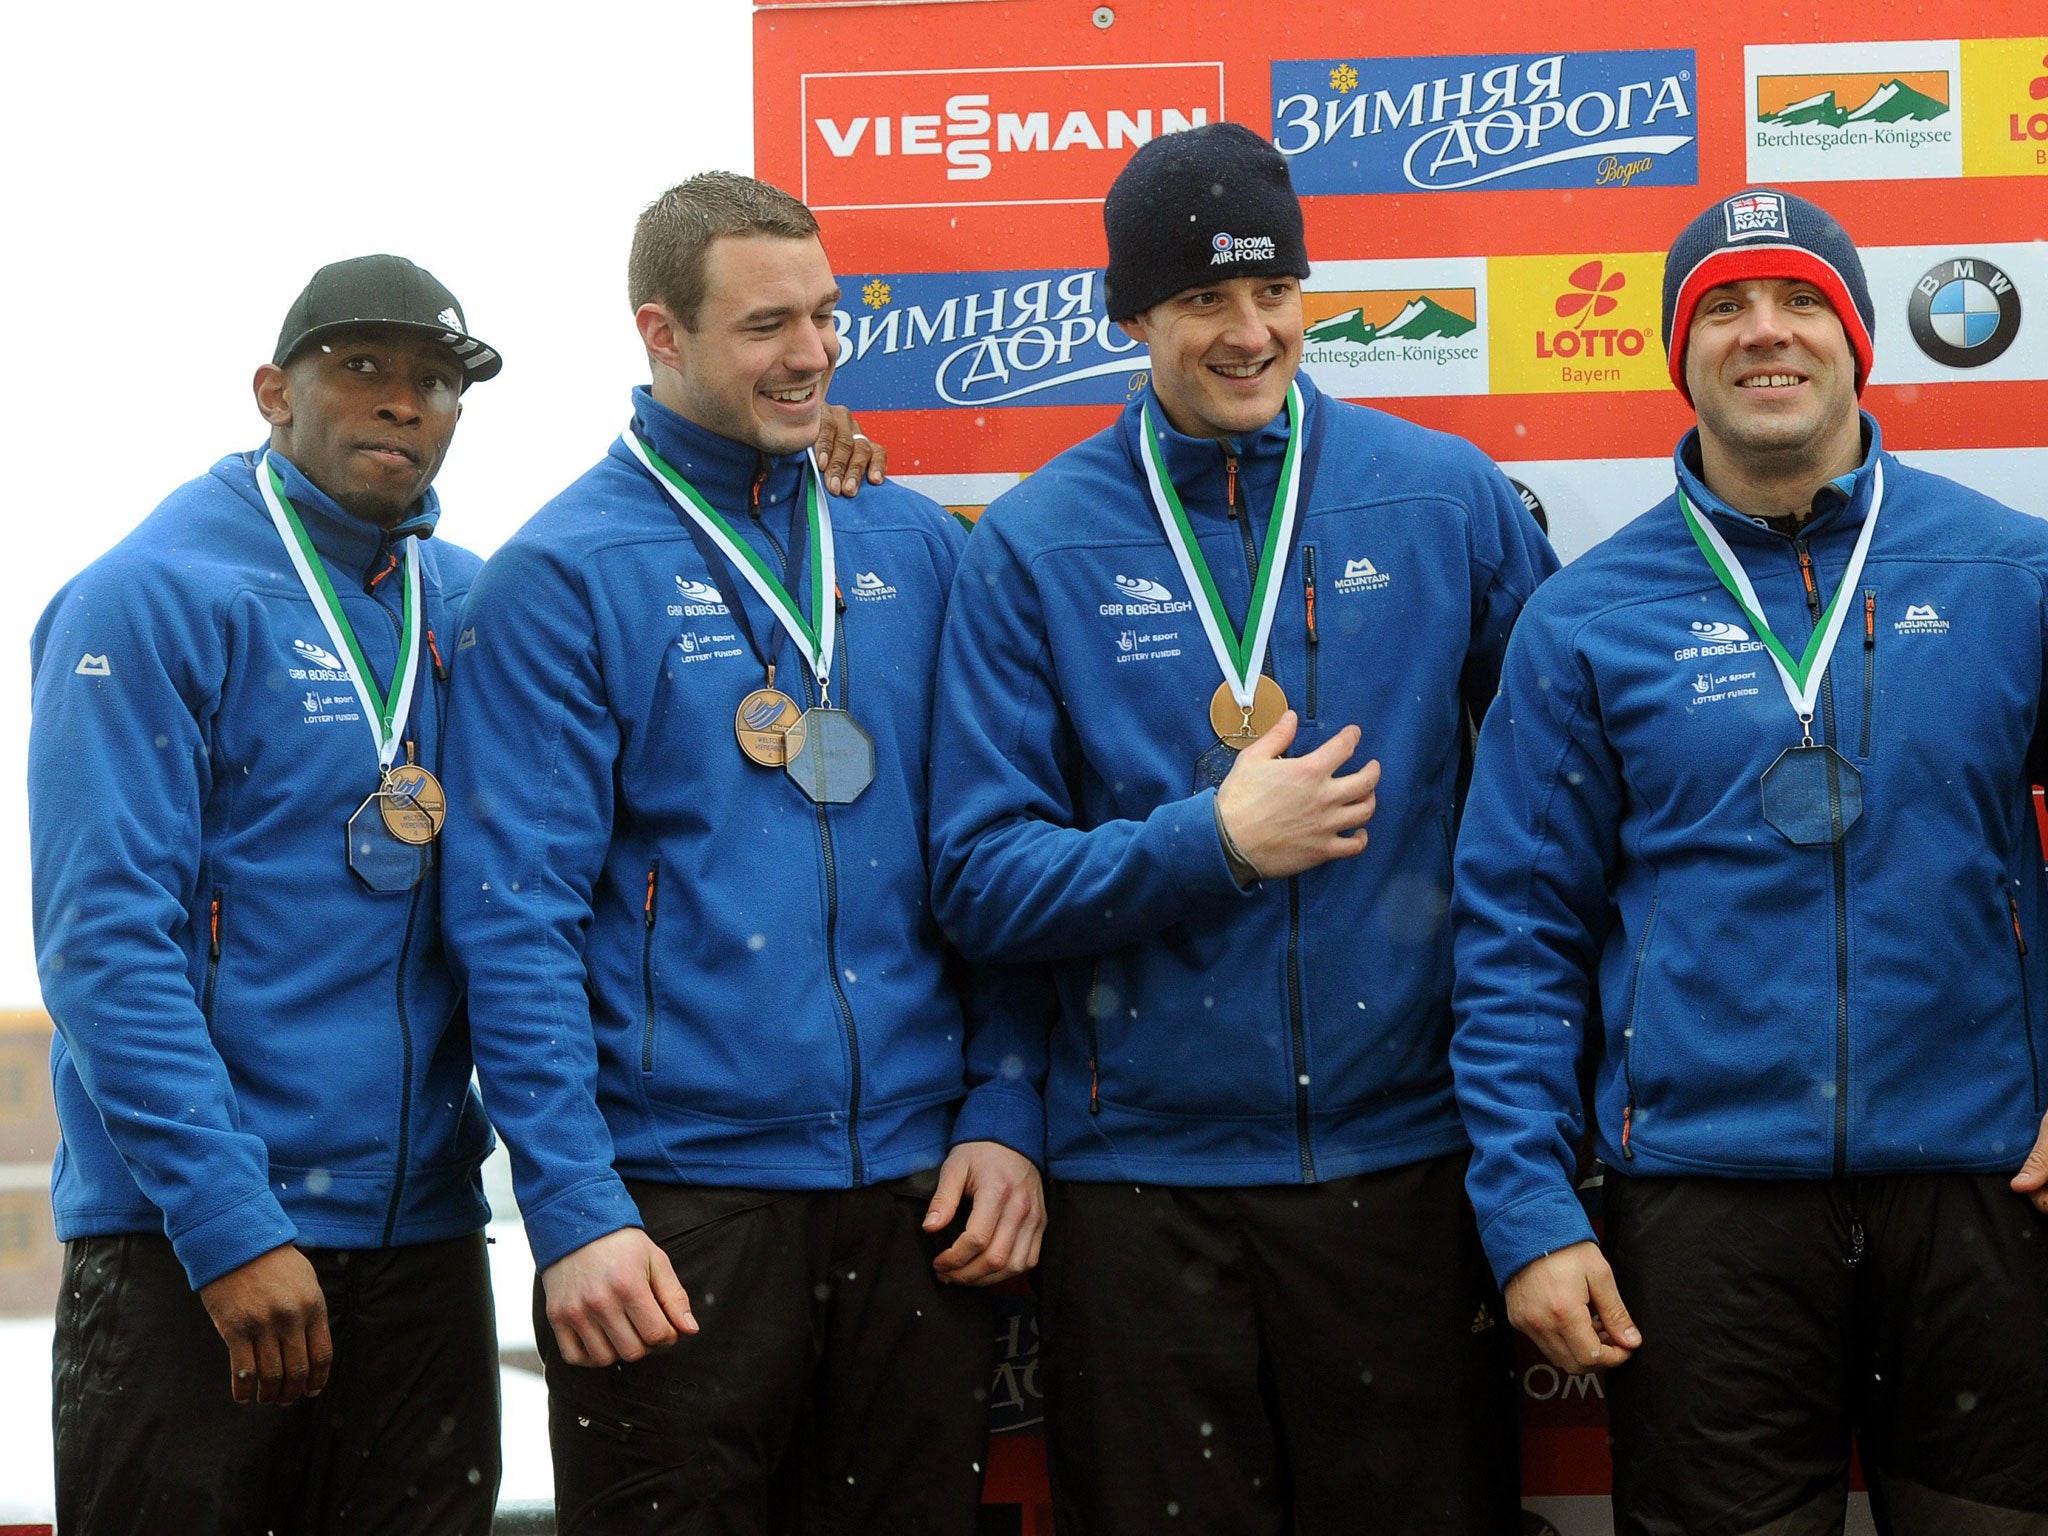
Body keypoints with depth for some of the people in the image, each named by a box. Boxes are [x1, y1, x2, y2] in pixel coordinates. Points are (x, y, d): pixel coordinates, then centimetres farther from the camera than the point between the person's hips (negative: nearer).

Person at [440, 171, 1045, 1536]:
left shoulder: (917, 549, 9)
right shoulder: (561, 579, -4)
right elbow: (516, 918, -9)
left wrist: (1004, 1113, 1)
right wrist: (574, 1209, -16)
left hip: (923, 1192, 4)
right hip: (676, 1205, -4)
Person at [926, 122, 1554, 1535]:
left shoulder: (1447, 500, 2)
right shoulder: (1036, 546, -1)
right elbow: (982, 879, -4)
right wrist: (1210, 844, -16)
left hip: (1407, 1160, 1)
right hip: (1143, 1180, -1)